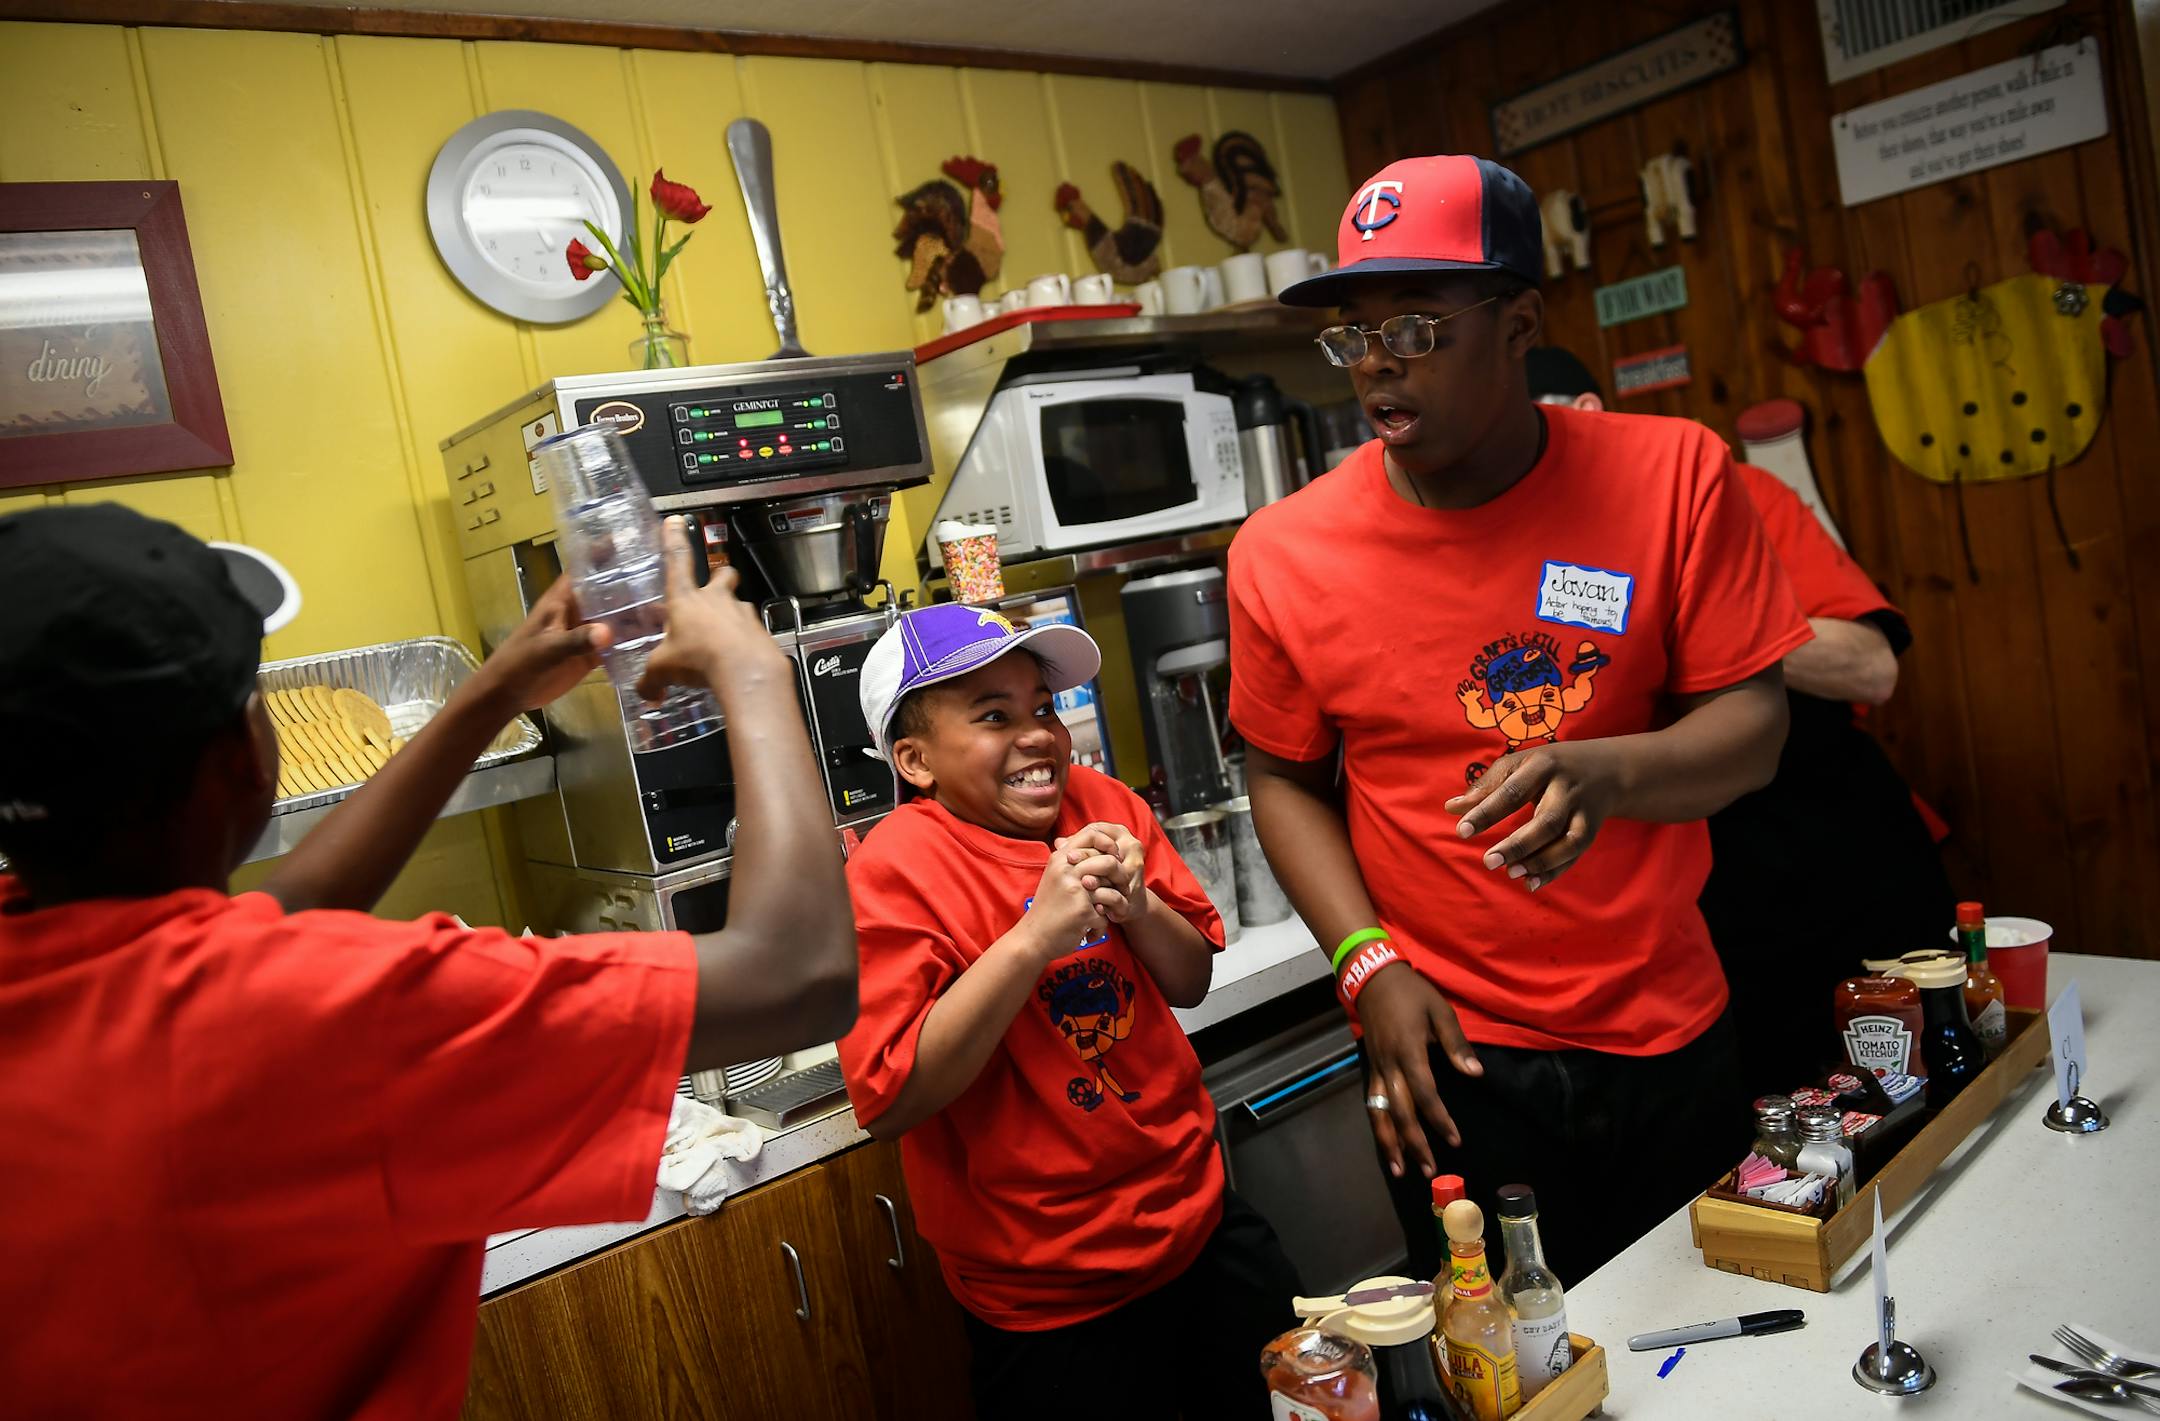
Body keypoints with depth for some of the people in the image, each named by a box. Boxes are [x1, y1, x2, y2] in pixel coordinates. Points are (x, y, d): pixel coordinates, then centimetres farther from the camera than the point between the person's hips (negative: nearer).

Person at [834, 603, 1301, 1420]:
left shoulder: (1101, 806, -2)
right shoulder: (894, 871, -18)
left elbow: (1190, 981, 5)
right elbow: (889, 1102, -24)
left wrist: (1137, 906, -16)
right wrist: (1035, 937, -30)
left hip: (1202, 1222, 6)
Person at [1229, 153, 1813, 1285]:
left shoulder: (1672, 473, -9)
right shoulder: (1282, 553, -9)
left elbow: (1752, 720, -7)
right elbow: (1284, 777, 2)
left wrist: (1605, 772, -29)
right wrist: (1368, 966, -10)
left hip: (1671, 1034, 2)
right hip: (1454, 1057, -1)